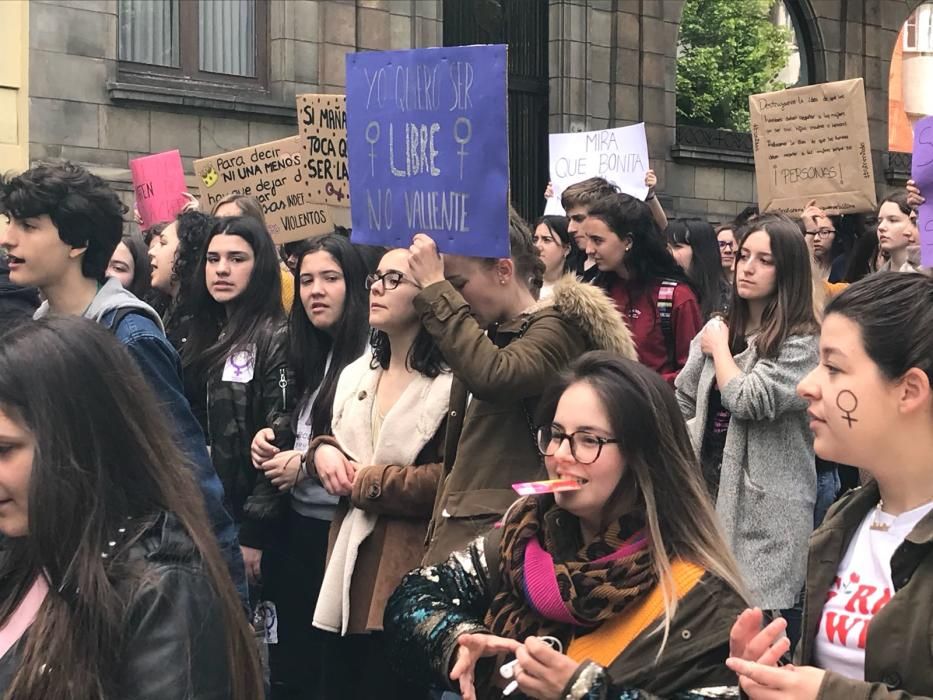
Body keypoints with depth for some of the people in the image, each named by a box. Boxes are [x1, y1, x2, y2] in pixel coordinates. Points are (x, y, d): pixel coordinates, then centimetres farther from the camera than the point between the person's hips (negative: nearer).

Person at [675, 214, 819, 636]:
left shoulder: (801, 343, -9)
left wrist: (721, 349, -5)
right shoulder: (717, 329, 10)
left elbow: (749, 399, -19)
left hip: (765, 506, -6)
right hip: (710, 489, 6)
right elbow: (683, 403, 18)